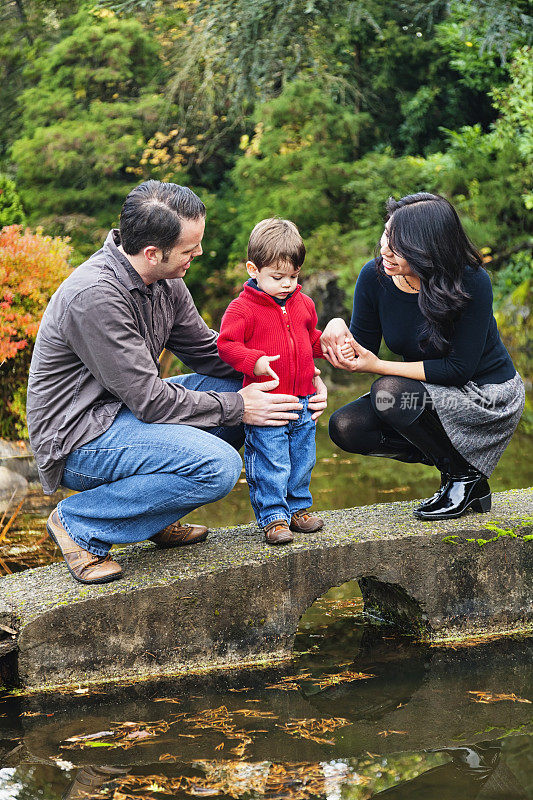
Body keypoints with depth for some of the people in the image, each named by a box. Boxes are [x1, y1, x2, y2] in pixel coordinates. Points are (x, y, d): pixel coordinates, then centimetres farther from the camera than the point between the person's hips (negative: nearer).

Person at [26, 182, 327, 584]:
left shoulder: (165, 282, 1)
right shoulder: (95, 295, -27)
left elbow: (205, 349, 11)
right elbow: (149, 400, -24)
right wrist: (237, 407, -16)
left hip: (122, 411, 10)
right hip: (78, 438, -10)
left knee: (248, 389, 5)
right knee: (218, 467, -26)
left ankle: (158, 518, 10)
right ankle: (80, 523, -10)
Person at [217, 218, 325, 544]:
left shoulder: (304, 304, 11)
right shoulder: (242, 308, -9)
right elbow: (227, 344, -13)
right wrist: (255, 361, -26)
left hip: (302, 401, 6)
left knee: (302, 459, 14)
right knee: (269, 463, -5)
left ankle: (298, 507, 30)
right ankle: (273, 517, 4)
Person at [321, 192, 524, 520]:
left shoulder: (471, 283, -26)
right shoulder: (375, 277, -11)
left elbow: (458, 369, -23)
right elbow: (362, 352, -3)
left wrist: (379, 367, -29)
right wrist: (338, 328, -27)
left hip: (486, 395, -6)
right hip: (431, 393, 6)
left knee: (389, 394, -30)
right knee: (345, 427, -14)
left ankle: (467, 477, -8)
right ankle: (451, 456, 2)